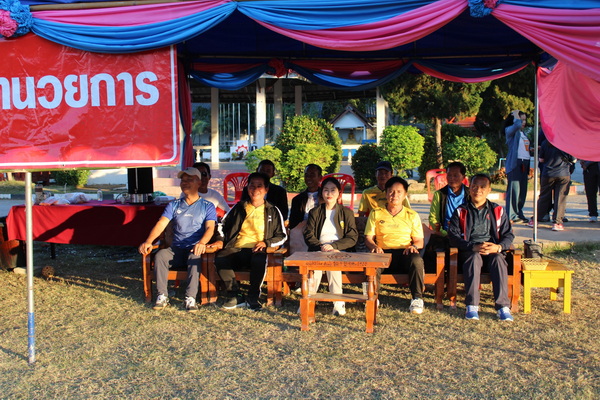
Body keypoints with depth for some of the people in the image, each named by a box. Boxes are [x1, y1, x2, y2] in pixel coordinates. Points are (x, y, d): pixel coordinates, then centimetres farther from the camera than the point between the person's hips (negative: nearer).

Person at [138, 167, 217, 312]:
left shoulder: (207, 206, 7)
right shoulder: (174, 205, 15)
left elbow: (210, 227, -9)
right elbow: (161, 224, 1)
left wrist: (202, 242, -31)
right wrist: (148, 241, -17)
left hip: (195, 249, -3)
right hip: (176, 249, 3)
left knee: (194, 257, -36)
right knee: (160, 255, -27)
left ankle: (190, 298, -34)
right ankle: (162, 296, -21)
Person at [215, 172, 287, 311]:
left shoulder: (273, 211, 15)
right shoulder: (238, 208, 21)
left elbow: (282, 236, 12)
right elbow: (223, 225, 26)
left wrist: (266, 243, -5)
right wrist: (221, 240, 6)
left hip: (257, 250, -2)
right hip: (236, 250, 2)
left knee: (259, 261, -39)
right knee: (220, 259, -31)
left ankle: (252, 298, -19)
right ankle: (234, 296, -17)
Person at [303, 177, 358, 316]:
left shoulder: (347, 213, 10)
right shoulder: (315, 212, 14)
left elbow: (352, 238, 2)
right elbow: (308, 236, 6)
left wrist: (333, 246, -12)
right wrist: (321, 247, -14)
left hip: (339, 251, -1)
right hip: (318, 250, 1)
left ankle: (338, 302, -30)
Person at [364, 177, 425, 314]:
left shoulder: (412, 215, 15)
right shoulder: (376, 213, 14)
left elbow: (419, 241, 11)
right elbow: (368, 237, 9)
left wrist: (414, 246, -14)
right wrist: (374, 246, -15)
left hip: (405, 253, 1)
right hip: (383, 252, 0)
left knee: (417, 260, -34)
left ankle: (417, 298, -23)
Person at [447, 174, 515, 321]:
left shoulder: (498, 211, 15)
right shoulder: (461, 212, 11)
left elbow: (509, 234, 10)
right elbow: (453, 236, -1)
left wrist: (498, 247, -14)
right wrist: (473, 247, -17)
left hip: (493, 250, 1)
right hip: (469, 251, -1)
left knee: (498, 259, -33)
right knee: (475, 258, -35)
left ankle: (503, 306, -36)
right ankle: (472, 306, -39)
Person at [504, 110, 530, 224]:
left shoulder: (523, 134, 22)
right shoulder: (510, 130, -2)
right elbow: (517, 125, -26)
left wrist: (528, 170, 21)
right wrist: (516, 115, -6)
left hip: (524, 163, 8)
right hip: (515, 163, -8)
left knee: (522, 191, 6)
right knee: (514, 189, -10)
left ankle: (519, 214, 13)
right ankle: (512, 215, -7)